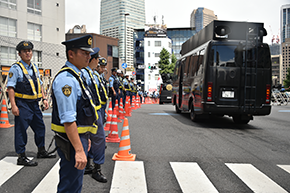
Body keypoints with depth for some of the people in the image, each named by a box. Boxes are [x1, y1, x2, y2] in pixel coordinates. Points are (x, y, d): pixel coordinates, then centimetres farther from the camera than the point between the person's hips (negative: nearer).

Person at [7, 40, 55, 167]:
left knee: (40, 127, 15)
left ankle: (41, 151, 31)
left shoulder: (35, 67, 13)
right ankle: (21, 157, 8)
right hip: (22, 104, -8)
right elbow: (10, 87, -13)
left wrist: (44, 99, 12)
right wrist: (13, 105, -20)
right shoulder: (16, 68, -9)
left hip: (35, 103, 8)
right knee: (21, 129, -1)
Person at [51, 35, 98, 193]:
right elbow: (68, 120, -27)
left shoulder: (76, 76, 12)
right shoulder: (66, 79, -21)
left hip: (79, 137, 10)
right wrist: (79, 150, -28)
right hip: (71, 140, -10)